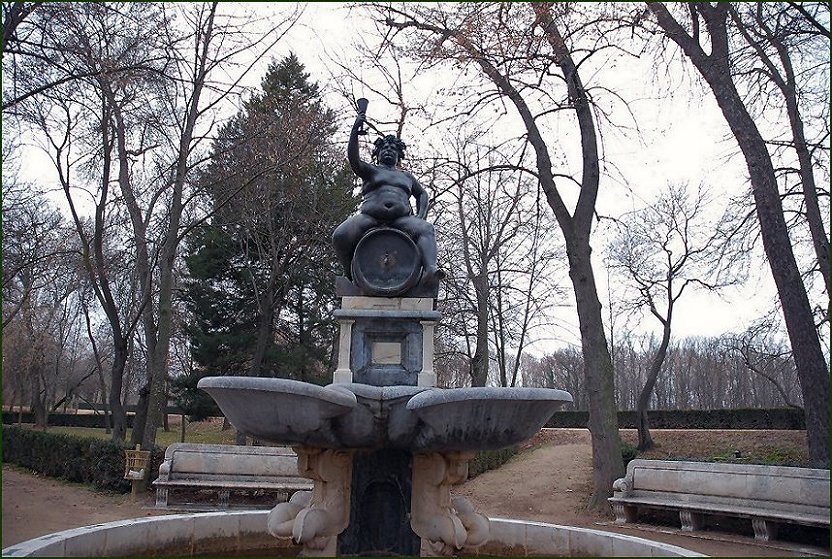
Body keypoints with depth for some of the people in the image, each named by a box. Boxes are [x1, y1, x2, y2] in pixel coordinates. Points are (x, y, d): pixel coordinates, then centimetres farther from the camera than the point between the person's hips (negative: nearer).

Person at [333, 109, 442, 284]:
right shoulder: (371, 171, 23)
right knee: (340, 236, -28)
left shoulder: (406, 176, 33)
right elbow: (353, 159, 6)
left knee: (426, 229, -29)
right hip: (369, 216, -2)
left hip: (400, 218, 2)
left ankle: (430, 269, -52)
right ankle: (350, 274, -4)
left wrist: (420, 215, 9)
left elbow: (422, 194, 30)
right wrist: (355, 130, -3)